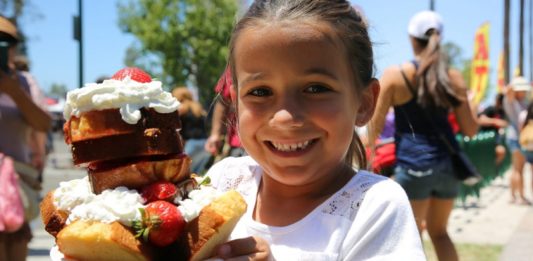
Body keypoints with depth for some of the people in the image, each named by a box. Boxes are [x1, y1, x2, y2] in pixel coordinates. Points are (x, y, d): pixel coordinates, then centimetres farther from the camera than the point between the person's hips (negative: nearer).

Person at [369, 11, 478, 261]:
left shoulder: (395, 75, -6)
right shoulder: (453, 77, 2)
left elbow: (376, 126, -4)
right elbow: (470, 130, 5)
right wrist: (469, 105, 24)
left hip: (413, 164, -4)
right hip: (447, 163, 4)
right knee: (439, 231, 21)